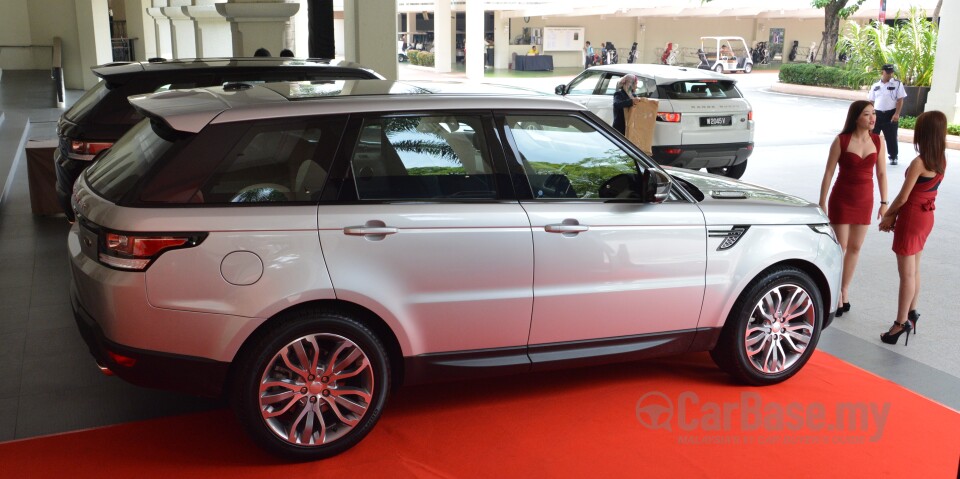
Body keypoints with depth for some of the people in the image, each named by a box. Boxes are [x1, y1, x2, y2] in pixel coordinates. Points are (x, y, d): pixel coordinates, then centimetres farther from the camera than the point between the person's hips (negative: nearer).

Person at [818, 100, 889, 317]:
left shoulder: (877, 141, 0)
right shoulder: (842, 141, -11)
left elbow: (881, 173, 6)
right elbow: (829, 173, -8)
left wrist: (884, 202, 5)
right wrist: (822, 203, -9)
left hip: (865, 200, 4)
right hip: (841, 199, -4)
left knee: (855, 247, 11)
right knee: (839, 247, 1)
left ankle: (845, 290, 25)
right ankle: (835, 295, 11)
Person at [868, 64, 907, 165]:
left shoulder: (897, 84, -1)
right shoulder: (875, 86, 8)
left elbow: (900, 100, -4)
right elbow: (871, 101, 12)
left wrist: (897, 114, -13)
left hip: (890, 114, -3)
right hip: (877, 114, 3)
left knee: (891, 137, 2)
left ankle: (893, 157, 13)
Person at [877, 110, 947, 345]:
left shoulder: (919, 163, -22)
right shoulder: (941, 160, 3)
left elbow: (903, 197, -17)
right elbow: (922, 191, 8)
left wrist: (888, 216, 0)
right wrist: (895, 215, 10)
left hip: (911, 219, -8)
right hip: (926, 216, 8)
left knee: (907, 273, -3)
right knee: (914, 270, 20)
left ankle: (901, 322, 2)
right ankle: (911, 313, 31)